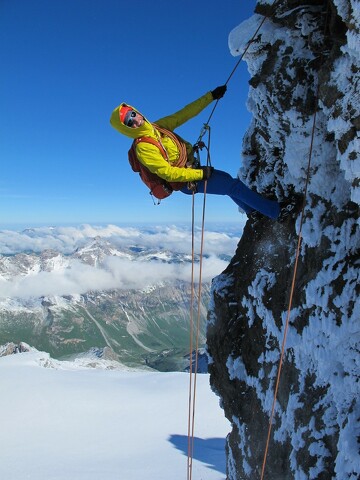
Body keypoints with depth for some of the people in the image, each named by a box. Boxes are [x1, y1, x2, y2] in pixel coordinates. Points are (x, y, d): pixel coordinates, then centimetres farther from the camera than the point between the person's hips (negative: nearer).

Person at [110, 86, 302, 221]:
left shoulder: (158, 126, 1)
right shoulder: (143, 149, -23)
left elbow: (184, 115, 4)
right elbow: (168, 173, -26)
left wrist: (211, 96, 2)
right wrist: (200, 173, -27)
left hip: (192, 168, 9)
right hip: (188, 181, -9)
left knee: (227, 179, 22)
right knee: (234, 185, -10)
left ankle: (252, 210, 40)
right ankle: (276, 211, -2)